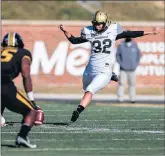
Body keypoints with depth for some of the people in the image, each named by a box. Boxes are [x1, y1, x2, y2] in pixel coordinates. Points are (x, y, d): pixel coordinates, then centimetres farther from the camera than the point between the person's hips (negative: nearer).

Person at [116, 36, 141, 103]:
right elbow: (117, 55, 5)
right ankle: (120, 99, -6)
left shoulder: (134, 45, 6)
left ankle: (132, 98, 9)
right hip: (123, 69, -2)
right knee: (122, 83, -7)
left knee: (132, 83, 3)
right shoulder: (121, 45, 0)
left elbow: (138, 54, 14)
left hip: (132, 69, 2)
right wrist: (120, 63, -5)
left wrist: (136, 63, 5)